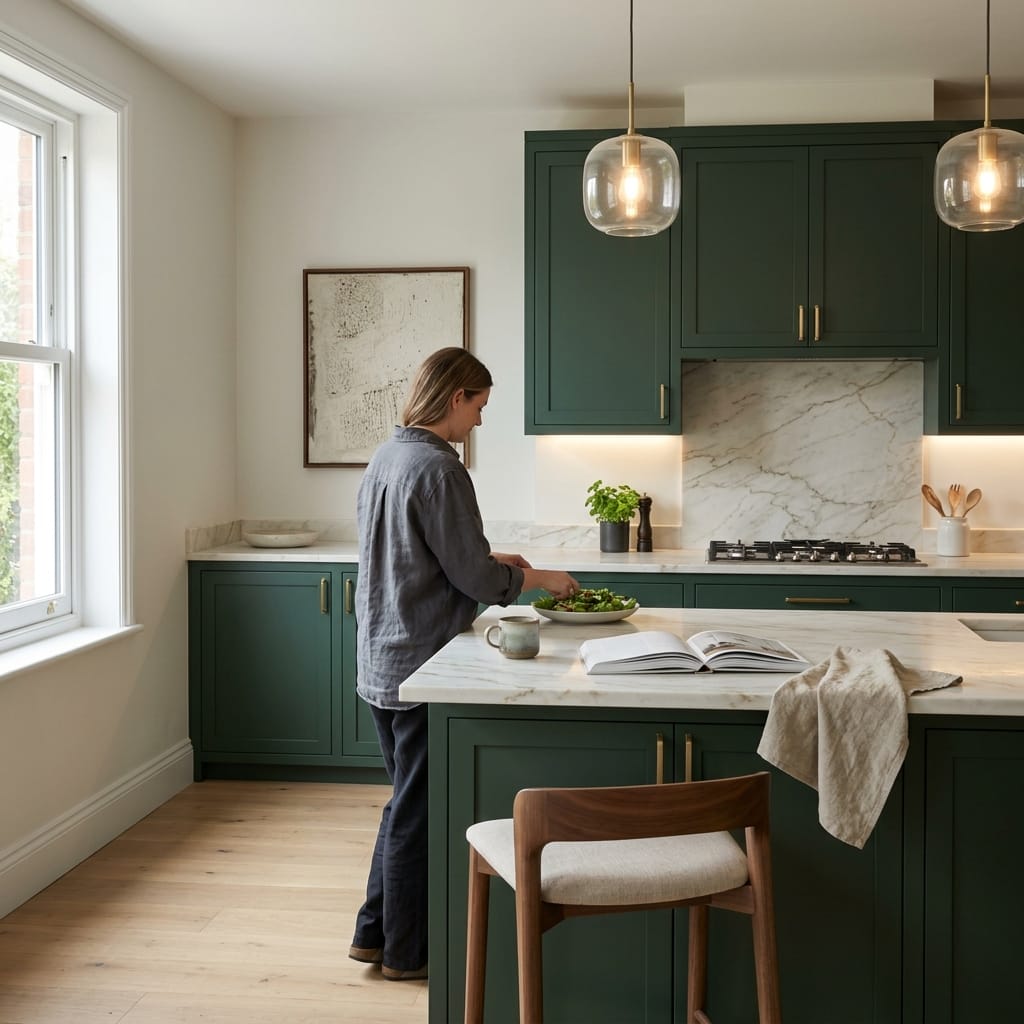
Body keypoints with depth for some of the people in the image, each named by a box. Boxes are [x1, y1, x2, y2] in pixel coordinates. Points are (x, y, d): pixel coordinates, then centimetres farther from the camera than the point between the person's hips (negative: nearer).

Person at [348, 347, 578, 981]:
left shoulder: (385, 458, 10)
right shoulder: (439, 469, -19)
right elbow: (475, 579, -17)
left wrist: (488, 561, 15)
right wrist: (540, 578, -1)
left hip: (380, 660, 9)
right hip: (422, 665, -9)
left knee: (406, 801, 20)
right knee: (419, 810, 5)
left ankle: (375, 933, 30)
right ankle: (407, 953, 19)